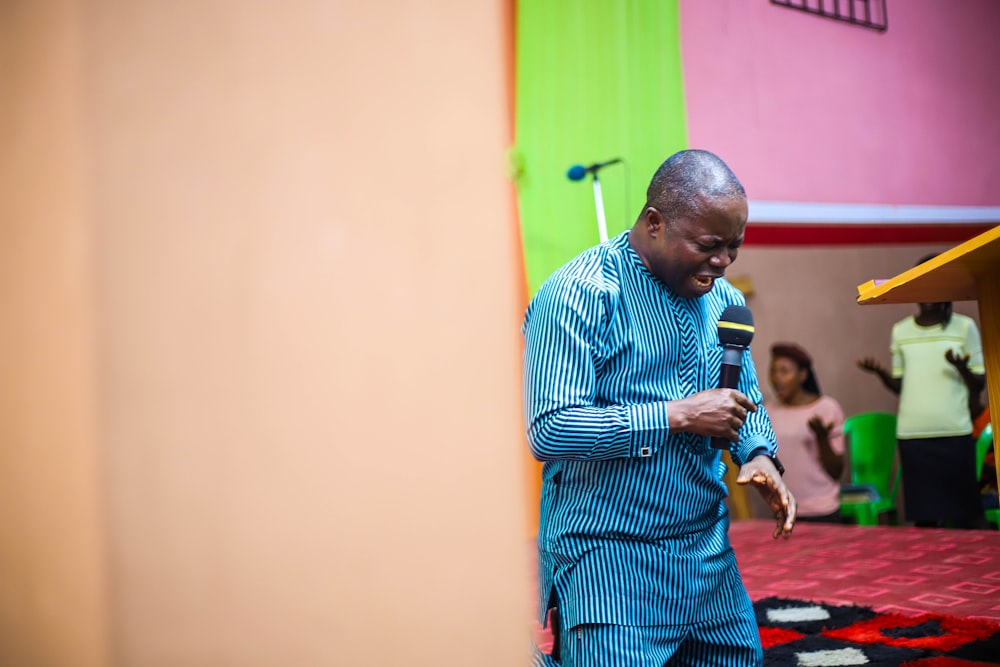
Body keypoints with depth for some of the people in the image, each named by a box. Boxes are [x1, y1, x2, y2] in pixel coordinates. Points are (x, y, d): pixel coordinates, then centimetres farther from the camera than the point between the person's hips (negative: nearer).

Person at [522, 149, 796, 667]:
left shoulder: (725, 300, 8)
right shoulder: (578, 294, -15)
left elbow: (748, 401, 20)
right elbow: (548, 430, -22)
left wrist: (760, 455, -2)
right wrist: (678, 416, -21)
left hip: (710, 552, 7)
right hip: (608, 559, -7)